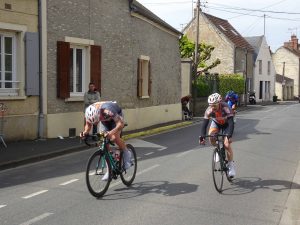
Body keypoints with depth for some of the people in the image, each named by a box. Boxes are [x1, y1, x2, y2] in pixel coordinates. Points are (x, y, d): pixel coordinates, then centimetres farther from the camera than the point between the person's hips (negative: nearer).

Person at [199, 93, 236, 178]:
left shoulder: (226, 108, -37)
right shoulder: (209, 110, -29)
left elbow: (231, 123, -42)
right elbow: (204, 123, -29)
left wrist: (229, 135, -54)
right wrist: (202, 136, -41)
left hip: (226, 124, -3)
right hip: (216, 123, 3)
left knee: (227, 144, -16)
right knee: (211, 135, -27)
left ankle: (231, 165, 0)